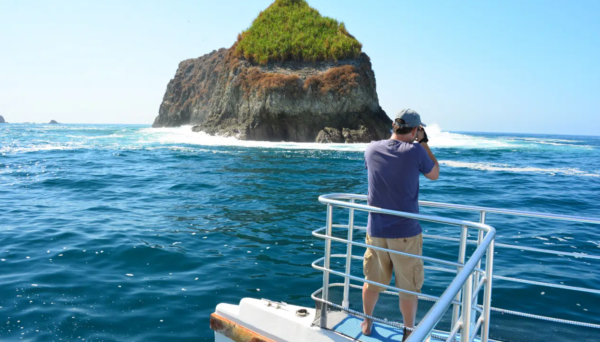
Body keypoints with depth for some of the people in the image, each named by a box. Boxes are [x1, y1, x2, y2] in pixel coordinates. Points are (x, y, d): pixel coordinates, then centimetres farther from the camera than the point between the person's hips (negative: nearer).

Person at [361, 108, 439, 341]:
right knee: (408, 287, 13)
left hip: (376, 231, 4)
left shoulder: (372, 149, -2)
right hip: (405, 232, -4)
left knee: (372, 281, 20)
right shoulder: (415, 151, -13)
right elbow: (434, 175, 5)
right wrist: (424, 143, 9)